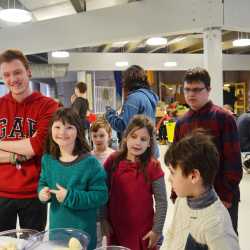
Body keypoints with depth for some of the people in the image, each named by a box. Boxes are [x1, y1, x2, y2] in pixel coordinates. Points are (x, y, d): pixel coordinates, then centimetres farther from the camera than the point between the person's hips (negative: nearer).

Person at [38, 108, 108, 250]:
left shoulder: (89, 162, -18)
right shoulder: (48, 160, -1)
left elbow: (101, 196, -18)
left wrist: (69, 197, -24)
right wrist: (42, 192, -8)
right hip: (56, 227, 5)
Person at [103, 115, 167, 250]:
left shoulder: (153, 166, -13)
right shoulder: (112, 161, -7)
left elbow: (161, 201, -8)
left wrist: (157, 230, -8)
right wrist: (104, 220, 0)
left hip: (143, 231, -2)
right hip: (115, 228, 2)